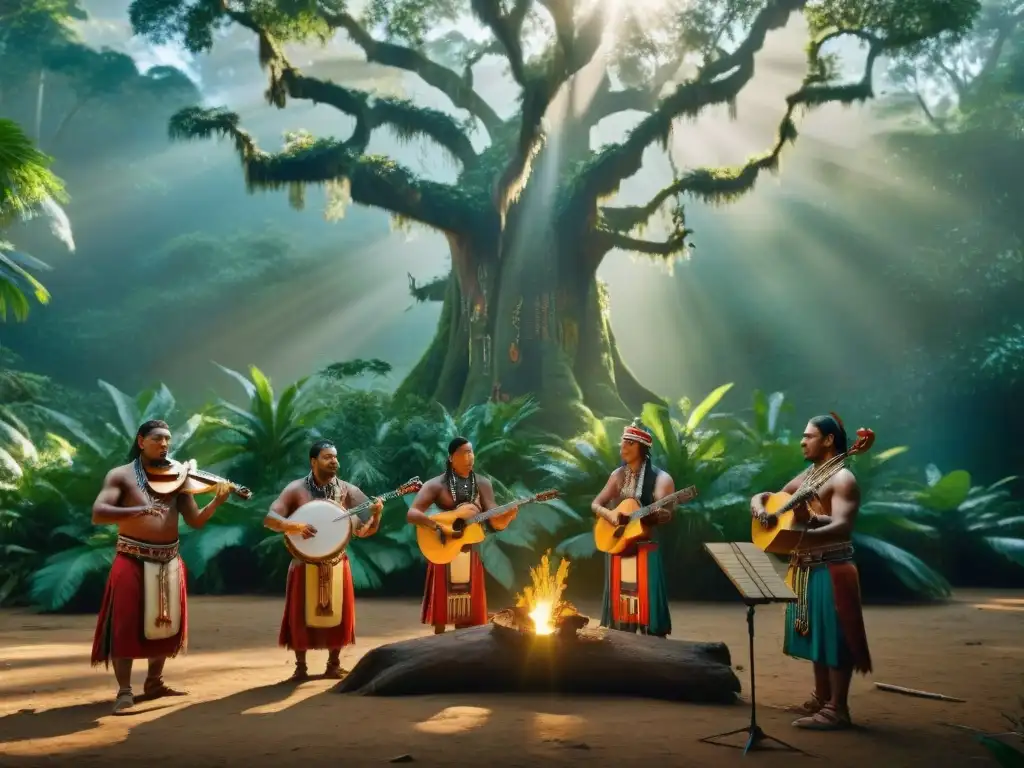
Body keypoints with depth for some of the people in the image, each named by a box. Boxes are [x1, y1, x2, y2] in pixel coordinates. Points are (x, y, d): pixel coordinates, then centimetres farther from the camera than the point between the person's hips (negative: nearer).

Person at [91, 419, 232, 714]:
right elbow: (98, 514, -15)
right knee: (126, 624, -8)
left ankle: (154, 683, 26)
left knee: (166, 623, 10)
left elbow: (196, 521, 3)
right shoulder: (121, 475, -2)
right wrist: (137, 510, -31)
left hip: (169, 562, 4)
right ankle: (124, 691, 1)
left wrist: (216, 502, -17)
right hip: (132, 561, -4)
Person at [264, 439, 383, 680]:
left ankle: (334, 665, 20)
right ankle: (300, 667, 15)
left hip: (336, 563, 2)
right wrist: (293, 526, -28)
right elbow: (269, 519, -11)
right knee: (301, 615, 0)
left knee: (338, 614, 5)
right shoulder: (297, 489, -6)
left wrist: (377, 514, -19)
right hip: (305, 563, -2)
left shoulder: (347, 490, -1)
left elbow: (365, 531, 0)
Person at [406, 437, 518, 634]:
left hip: (471, 552, 3)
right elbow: (412, 514, -14)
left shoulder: (482, 484, 7)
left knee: (468, 611, 7)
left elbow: (495, 522, 0)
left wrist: (508, 515, -22)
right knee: (442, 608, 0)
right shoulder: (436, 484, -4)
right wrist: (440, 527, -26)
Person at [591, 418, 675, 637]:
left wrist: (656, 513, -34)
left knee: (646, 601, -6)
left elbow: (665, 514, -12)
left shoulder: (659, 477, -7)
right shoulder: (618, 475, 8)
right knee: (620, 601, 8)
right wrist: (608, 514, -11)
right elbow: (595, 504, 10)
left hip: (644, 548, -4)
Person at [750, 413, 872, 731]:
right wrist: (760, 507, -7)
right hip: (805, 568, 9)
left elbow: (843, 528, -26)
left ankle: (837, 709, -1)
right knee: (815, 634, 15)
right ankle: (821, 698, 25)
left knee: (833, 636, -6)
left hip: (831, 569, -9)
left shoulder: (842, 479, -12)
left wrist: (805, 529, -41)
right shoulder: (804, 477, 16)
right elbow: (761, 498, 18)